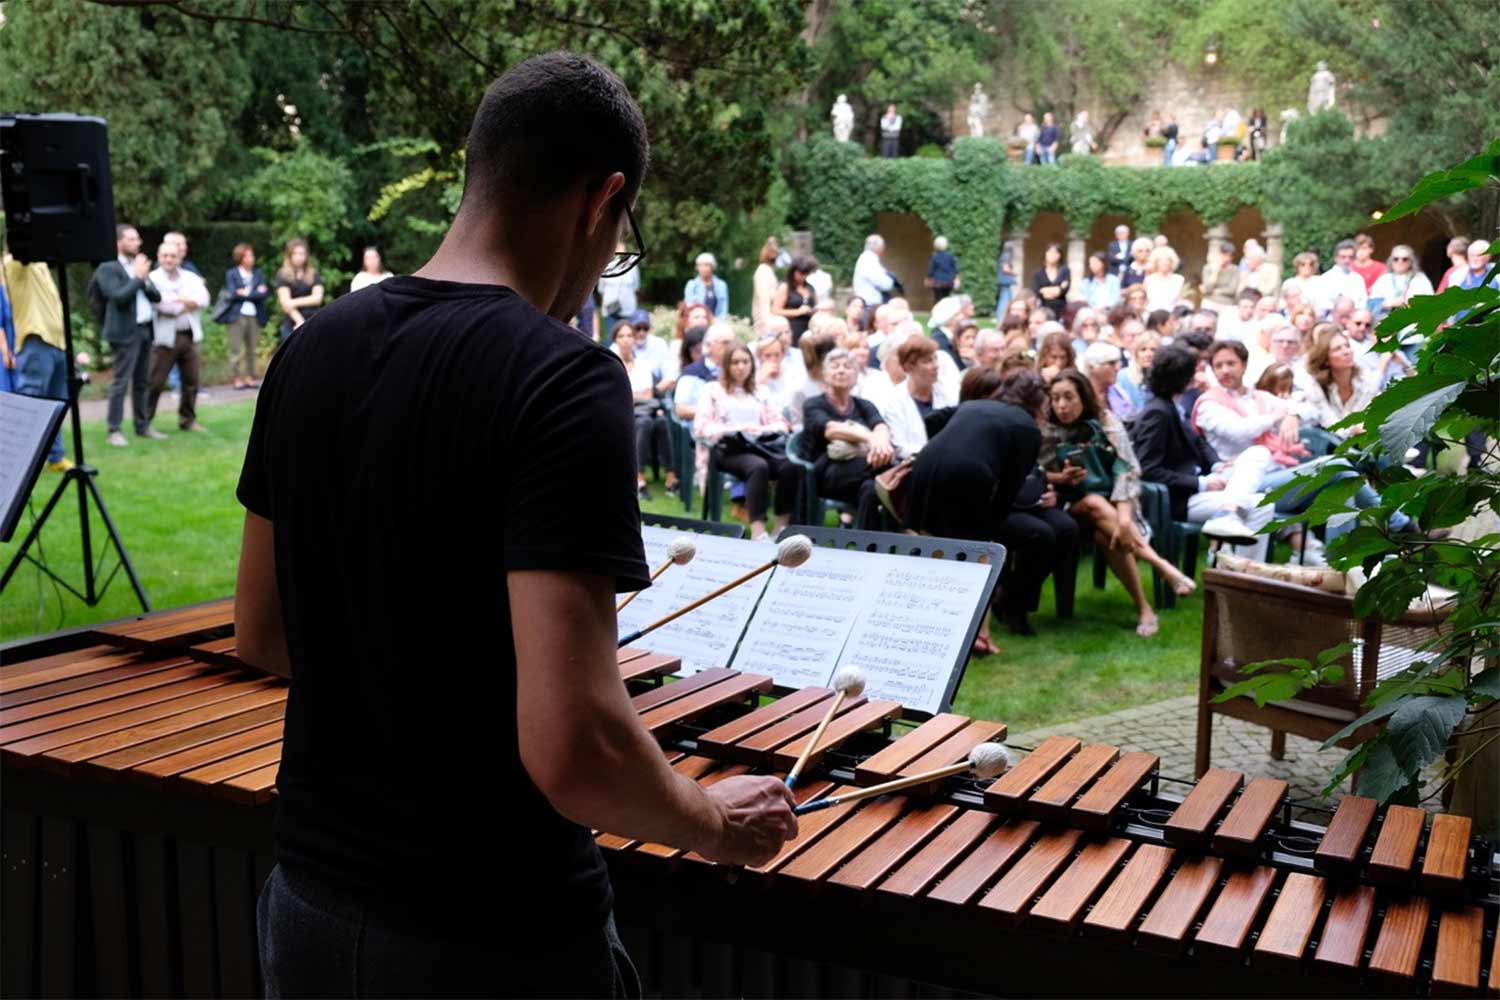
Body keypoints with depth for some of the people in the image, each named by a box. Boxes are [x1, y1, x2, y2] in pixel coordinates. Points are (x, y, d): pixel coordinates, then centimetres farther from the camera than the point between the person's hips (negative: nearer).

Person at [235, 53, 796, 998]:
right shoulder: (568, 381, -22)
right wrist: (713, 823, -11)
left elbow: (261, 633, 8)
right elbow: (572, 747, -28)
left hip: (310, 903, 6)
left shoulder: (311, 351, -1)